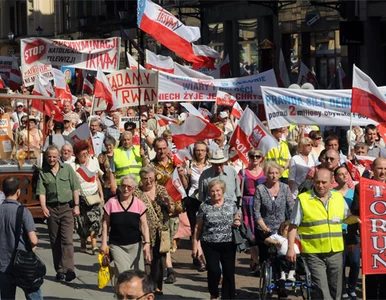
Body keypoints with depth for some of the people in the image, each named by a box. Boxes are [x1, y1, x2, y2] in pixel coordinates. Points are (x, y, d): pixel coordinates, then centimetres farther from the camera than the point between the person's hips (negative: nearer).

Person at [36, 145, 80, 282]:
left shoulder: (67, 168, 6)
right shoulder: (43, 173, 7)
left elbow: (75, 188, 5)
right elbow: (41, 192, -2)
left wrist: (76, 206, -2)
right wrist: (43, 207, -18)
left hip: (67, 207, -2)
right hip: (51, 209, 2)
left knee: (67, 239, -12)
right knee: (55, 241, 6)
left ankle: (68, 269, -18)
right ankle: (60, 270, 13)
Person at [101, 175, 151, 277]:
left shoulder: (139, 204, 0)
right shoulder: (111, 203, -3)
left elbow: (144, 225, 0)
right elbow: (106, 224, 3)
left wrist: (147, 243, -11)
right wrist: (104, 243, -2)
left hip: (135, 245, 2)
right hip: (117, 245, -1)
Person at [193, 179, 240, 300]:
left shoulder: (231, 204, 4)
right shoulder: (204, 207, -1)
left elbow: (236, 218, 21)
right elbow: (198, 227, 5)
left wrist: (237, 222, -3)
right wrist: (195, 244, 3)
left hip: (228, 244, 2)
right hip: (210, 245, -2)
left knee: (229, 272, 4)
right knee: (214, 271, -13)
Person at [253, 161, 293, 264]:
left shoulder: (285, 188, 4)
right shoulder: (260, 189, -2)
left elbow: (291, 209, 3)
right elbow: (256, 212, -3)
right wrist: (265, 228, -12)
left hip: (282, 231, 1)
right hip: (264, 232, -1)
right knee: (264, 258, 0)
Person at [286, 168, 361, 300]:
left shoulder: (339, 198, 8)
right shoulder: (303, 199, -5)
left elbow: (347, 218, 20)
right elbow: (293, 226, -3)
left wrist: (358, 218, -2)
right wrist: (291, 248, -9)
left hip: (335, 253, 4)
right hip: (314, 254, -4)